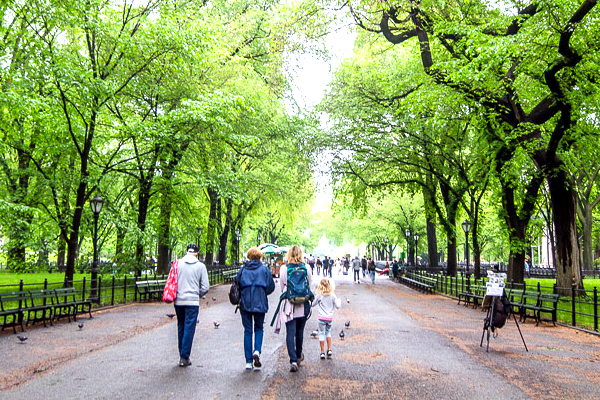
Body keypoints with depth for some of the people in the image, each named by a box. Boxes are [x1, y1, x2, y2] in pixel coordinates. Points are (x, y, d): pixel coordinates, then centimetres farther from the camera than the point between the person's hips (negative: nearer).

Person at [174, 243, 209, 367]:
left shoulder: (177, 263, 3)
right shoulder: (200, 266, -1)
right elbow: (205, 287, -2)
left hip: (178, 301, 3)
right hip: (192, 301, -3)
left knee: (181, 328, 15)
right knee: (189, 329, 2)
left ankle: (182, 355, 21)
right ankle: (184, 358, 2)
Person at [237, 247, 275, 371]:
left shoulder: (243, 269, 3)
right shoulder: (264, 269, 0)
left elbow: (237, 285, 4)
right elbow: (271, 286, 0)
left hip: (245, 304, 1)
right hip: (260, 303, -1)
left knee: (247, 330, 8)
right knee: (259, 328, 16)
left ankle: (248, 361, 9)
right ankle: (257, 351, -7)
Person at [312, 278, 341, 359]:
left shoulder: (319, 295, -9)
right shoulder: (332, 295, -5)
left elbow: (313, 304, 1)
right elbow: (338, 306, -1)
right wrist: (339, 301, 18)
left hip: (321, 317, -2)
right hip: (330, 318, 2)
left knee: (322, 333, 6)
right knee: (328, 332, 21)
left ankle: (322, 352, 8)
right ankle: (329, 349, 16)